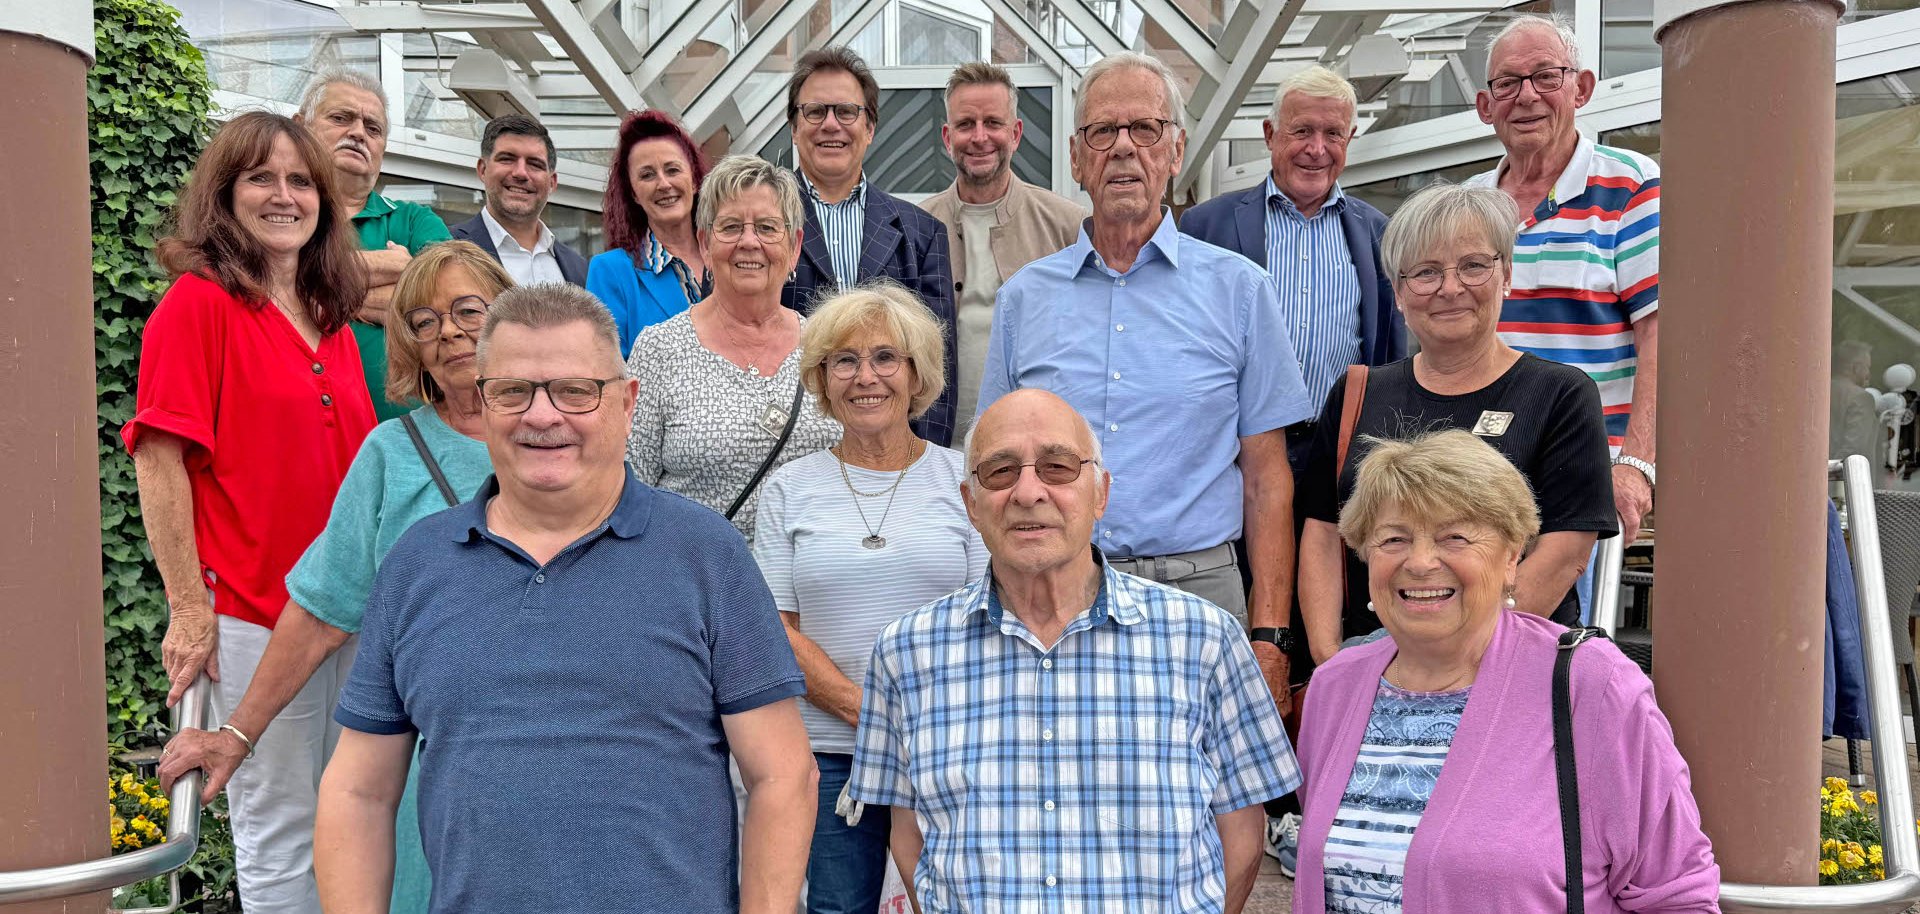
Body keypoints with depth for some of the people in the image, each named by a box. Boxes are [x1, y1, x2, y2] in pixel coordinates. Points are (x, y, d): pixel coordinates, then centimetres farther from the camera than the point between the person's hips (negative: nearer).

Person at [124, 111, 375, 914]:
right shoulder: (199, 302, -8)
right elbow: (158, 461, -12)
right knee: (280, 826, 5)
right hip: (250, 613, -6)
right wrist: (189, 607, -14)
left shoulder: (331, 317, 11)